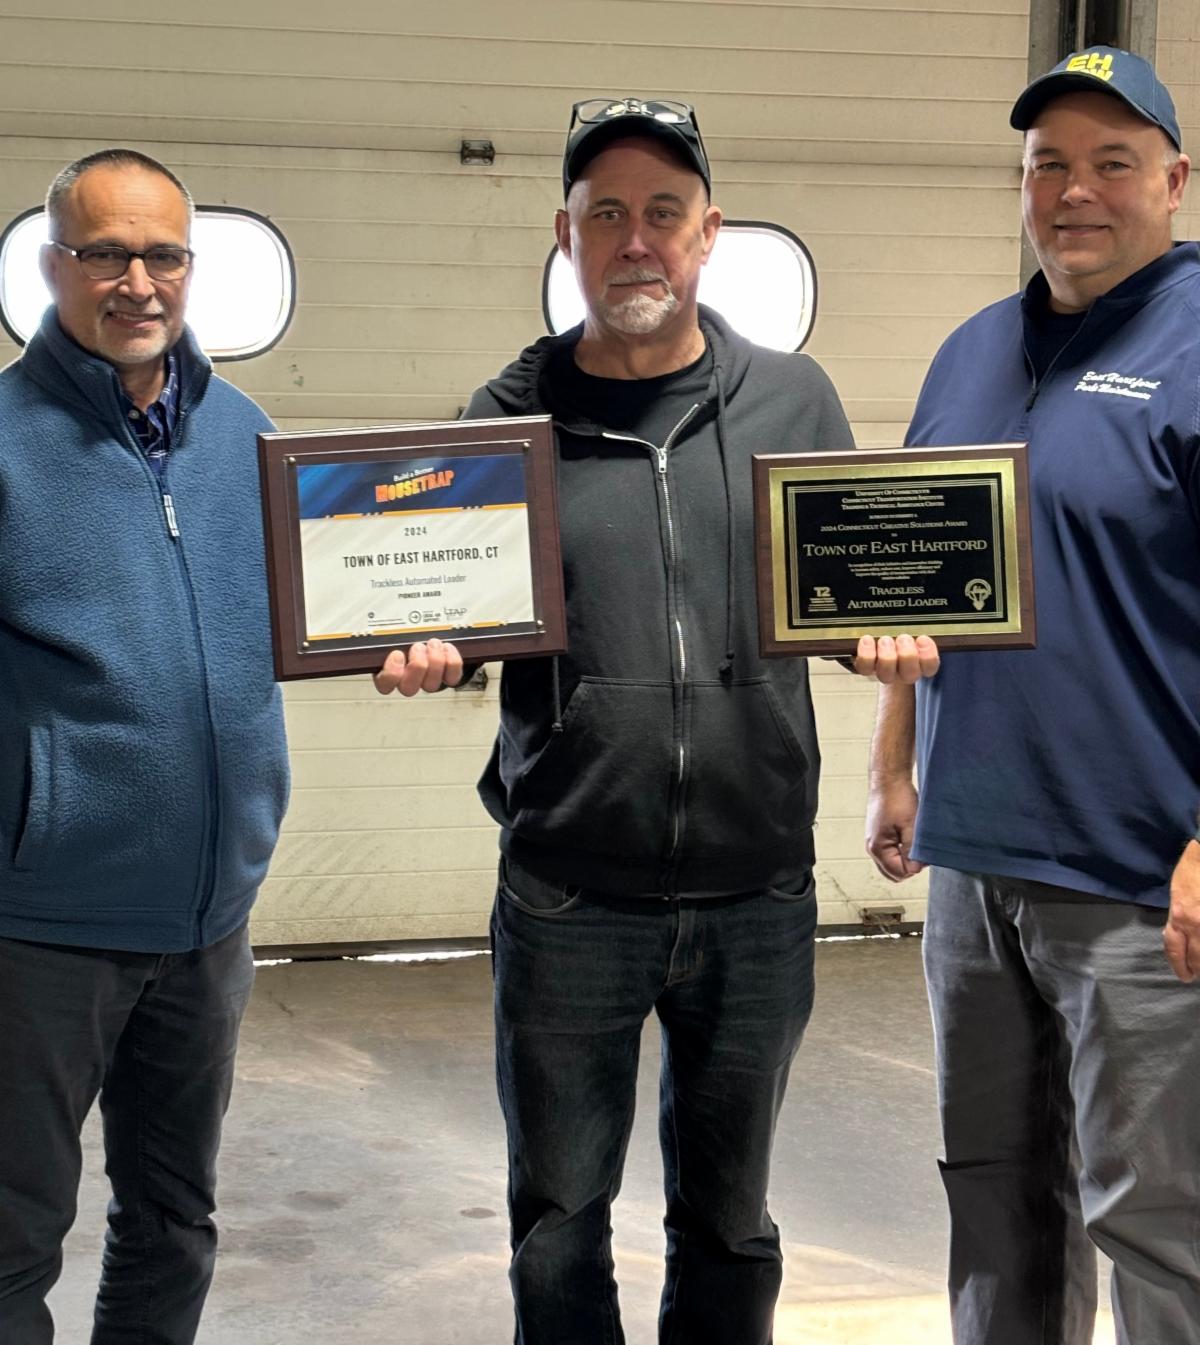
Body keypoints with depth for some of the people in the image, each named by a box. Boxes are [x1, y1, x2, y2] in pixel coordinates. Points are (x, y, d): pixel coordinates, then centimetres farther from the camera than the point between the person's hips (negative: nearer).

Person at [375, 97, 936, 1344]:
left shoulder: (792, 398, 4)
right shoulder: (510, 416, 1)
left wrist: (886, 638, -10)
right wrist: (420, 656, -15)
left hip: (756, 895, 1)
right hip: (567, 900, -1)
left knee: (728, 1219, 16)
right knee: (558, 1218, 10)